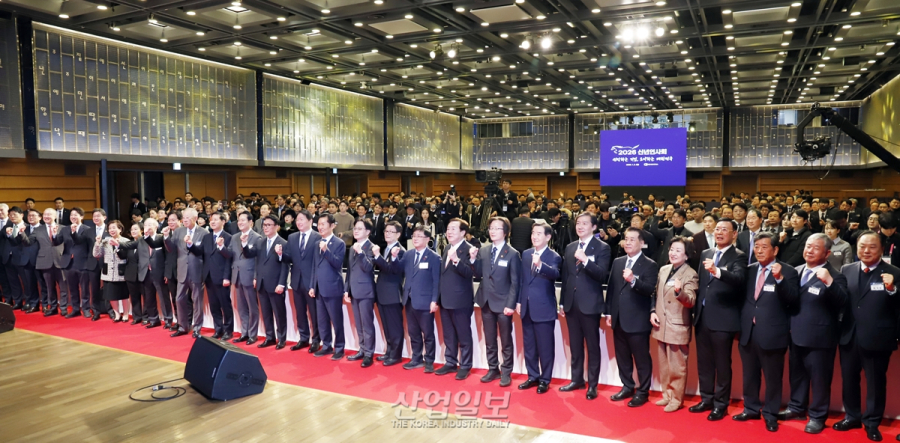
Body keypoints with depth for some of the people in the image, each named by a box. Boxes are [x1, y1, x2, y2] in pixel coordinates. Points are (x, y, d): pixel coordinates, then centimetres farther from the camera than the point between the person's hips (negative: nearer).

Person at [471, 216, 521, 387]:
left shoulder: (512, 254, -8)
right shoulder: (483, 250, 6)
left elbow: (515, 282, -9)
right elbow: (479, 274, 5)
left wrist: (510, 304, -15)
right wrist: (473, 259, -11)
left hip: (503, 303, -5)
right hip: (486, 301, 5)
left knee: (506, 341, 6)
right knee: (489, 340, 13)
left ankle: (506, 373, 16)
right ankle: (493, 369, 25)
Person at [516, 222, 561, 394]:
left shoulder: (553, 257, -9)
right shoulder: (525, 254, 9)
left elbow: (555, 274, -30)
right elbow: (521, 278, 11)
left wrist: (540, 265, -48)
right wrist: (518, 301, 8)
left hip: (544, 308, -6)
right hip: (527, 307, 6)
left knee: (545, 347, 4)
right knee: (528, 345, 15)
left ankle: (545, 379, 18)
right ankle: (533, 376, 28)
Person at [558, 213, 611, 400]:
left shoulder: (602, 248, -5)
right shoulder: (569, 247, 11)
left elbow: (602, 275, -16)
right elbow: (565, 276, 12)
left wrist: (585, 260, -28)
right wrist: (562, 302, 11)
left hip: (590, 304, -5)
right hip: (571, 304, 5)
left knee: (592, 345, 4)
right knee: (575, 345, 14)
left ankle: (592, 384, 13)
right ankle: (577, 379, 25)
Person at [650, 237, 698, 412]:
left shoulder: (690, 274, -11)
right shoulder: (663, 270, 9)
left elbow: (691, 301, -22)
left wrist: (679, 291, -41)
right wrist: (652, 311, 2)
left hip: (678, 327, -6)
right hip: (661, 325, 7)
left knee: (677, 367, 3)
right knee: (664, 365, 16)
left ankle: (676, 399, 16)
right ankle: (667, 395, 29)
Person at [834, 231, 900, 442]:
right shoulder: (846, 270, 5)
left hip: (877, 338, -4)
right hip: (849, 336, 4)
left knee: (876, 382, 11)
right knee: (848, 379, 16)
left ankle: (872, 423, 27)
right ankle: (852, 417, 34)